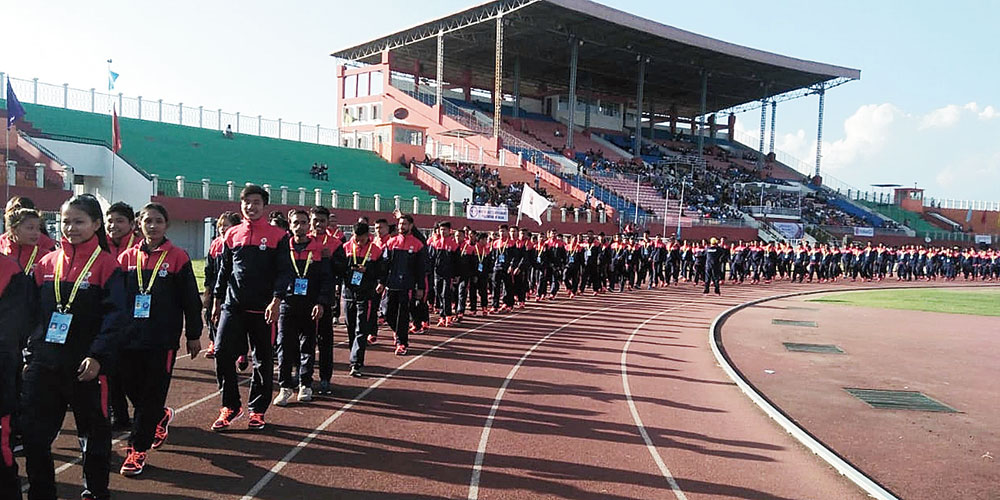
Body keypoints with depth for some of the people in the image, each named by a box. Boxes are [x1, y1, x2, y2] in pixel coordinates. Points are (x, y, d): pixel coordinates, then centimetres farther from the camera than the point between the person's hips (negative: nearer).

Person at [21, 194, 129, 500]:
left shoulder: (106, 265, -7)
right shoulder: (47, 263, 8)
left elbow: (116, 316, -12)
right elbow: (32, 312, 12)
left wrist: (98, 356, -20)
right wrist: (30, 354, 7)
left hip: (86, 367, -4)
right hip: (44, 365, 4)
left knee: (94, 432, 10)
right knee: (33, 433, 8)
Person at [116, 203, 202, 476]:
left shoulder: (178, 257, -3)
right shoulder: (127, 257, 7)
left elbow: (190, 299, -1)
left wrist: (193, 335, 0)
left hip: (163, 340, -4)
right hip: (129, 337, 4)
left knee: (152, 395, 0)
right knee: (131, 388, 12)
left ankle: (137, 449, 10)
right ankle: (161, 416, 39)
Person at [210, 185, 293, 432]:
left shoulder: (278, 236, -1)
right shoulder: (232, 235, 9)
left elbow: (284, 271, -6)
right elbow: (224, 269, 16)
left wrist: (276, 300, -16)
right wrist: (217, 300, 14)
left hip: (262, 309, -2)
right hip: (233, 306, 3)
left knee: (262, 360, 6)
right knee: (222, 353, -7)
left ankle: (257, 410, 20)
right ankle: (230, 406, 10)